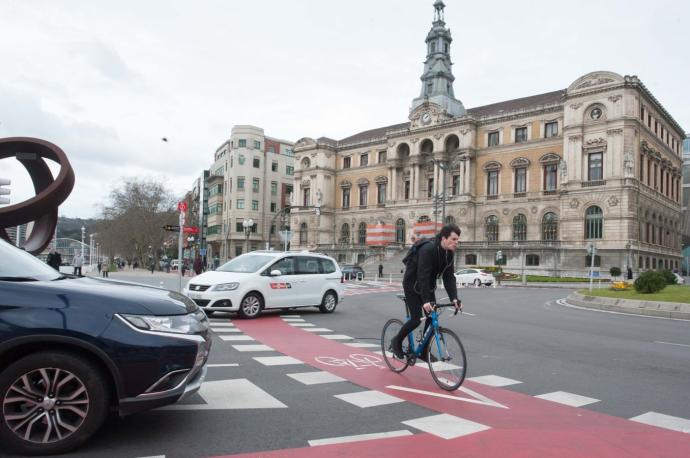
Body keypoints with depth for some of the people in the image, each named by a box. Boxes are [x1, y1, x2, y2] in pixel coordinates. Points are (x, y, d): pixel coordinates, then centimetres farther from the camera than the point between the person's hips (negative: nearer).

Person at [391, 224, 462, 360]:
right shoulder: (428, 249, -30)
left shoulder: (449, 253, -7)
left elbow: (449, 277, -8)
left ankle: (423, 350, 18)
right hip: (412, 286, -7)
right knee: (416, 319, -10)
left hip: (428, 286, 7)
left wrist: (454, 298, -20)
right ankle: (396, 341, 14)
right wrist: (426, 301, -41)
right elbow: (422, 276, -35)